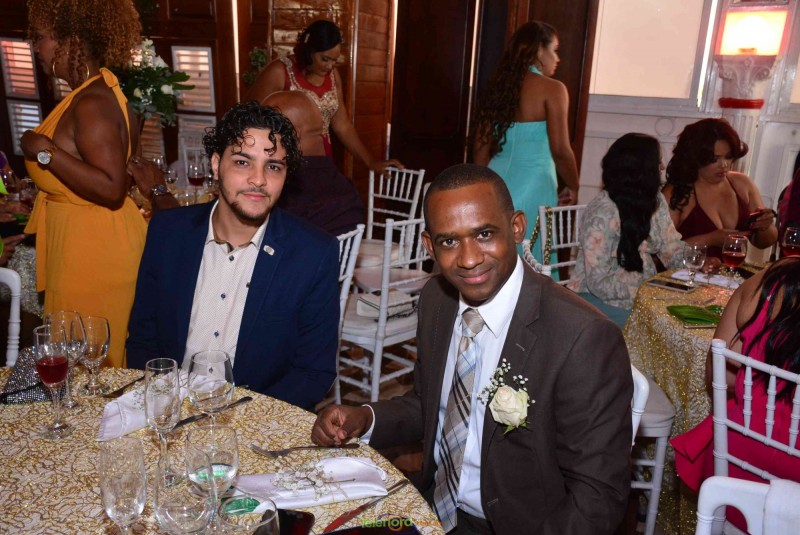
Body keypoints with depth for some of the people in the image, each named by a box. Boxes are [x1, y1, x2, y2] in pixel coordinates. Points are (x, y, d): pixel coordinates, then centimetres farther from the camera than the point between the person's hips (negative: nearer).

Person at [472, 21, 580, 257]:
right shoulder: (552, 89, -8)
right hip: (533, 186, -6)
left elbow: (481, 148, 11)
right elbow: (560, 150, -11)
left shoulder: (498, 87, 9)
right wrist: (573, 188, 4)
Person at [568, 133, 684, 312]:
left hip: (645, 288, 8)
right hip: (600, 302, -7)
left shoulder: (654, 200, 4)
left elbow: (672, 250, 6)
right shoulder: (602, 214, -22)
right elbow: (599, 284, -23)